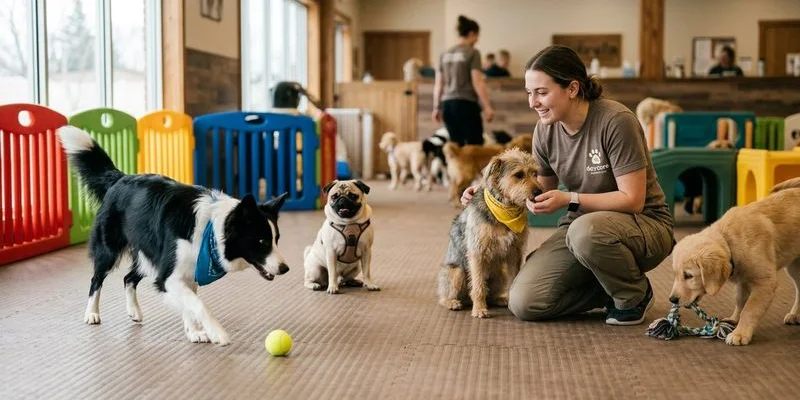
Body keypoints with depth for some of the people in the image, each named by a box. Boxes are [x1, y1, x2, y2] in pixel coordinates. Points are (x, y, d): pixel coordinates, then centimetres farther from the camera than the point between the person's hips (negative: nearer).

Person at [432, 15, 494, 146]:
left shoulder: (445, 54, 12)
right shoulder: (472, 53, -5)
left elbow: (438, 84, 13)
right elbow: (477, 82, -11)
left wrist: (436, 108, 20)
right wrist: (487, 107, -9)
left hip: (447, 104, 6)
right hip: (466, 103, -6)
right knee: (475, 145, -3)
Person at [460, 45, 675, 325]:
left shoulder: (615, 121, -22)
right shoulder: (546, 130, -2)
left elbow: (632, 199, -20)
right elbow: (542, 191, 12)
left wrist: (570, 200, -29)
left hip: (643, 223, -5)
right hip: (581, 226, 6)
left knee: (585, 230, -41)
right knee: (524, 302, -13)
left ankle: (635, 296, -9)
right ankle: (609, 289, 9)